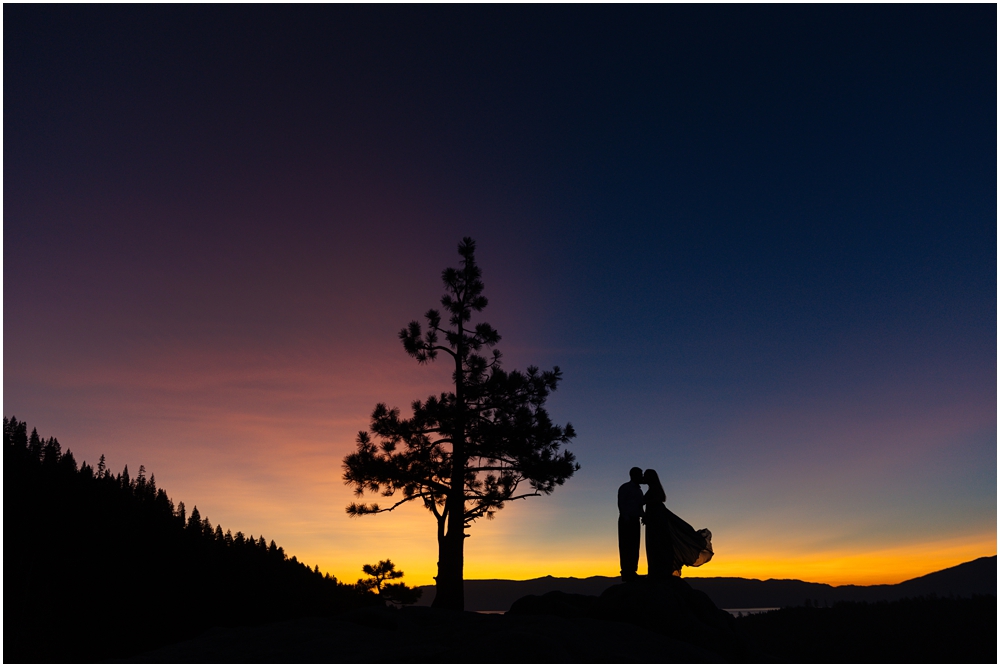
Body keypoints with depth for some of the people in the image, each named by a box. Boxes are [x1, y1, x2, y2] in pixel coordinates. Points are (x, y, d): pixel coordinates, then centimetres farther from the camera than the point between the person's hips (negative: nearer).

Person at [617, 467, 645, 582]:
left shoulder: (638, 490, 21)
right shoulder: (625, 487, -3)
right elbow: (621, 503, -10)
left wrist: (643, 516, 4)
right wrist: (626, 518, -19)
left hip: (635, 521, 8)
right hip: (626, 521, -8)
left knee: (634, 547, 6)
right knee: (626, 547, -9)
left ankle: (632, 572, 9)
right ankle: (626, 573, -10)